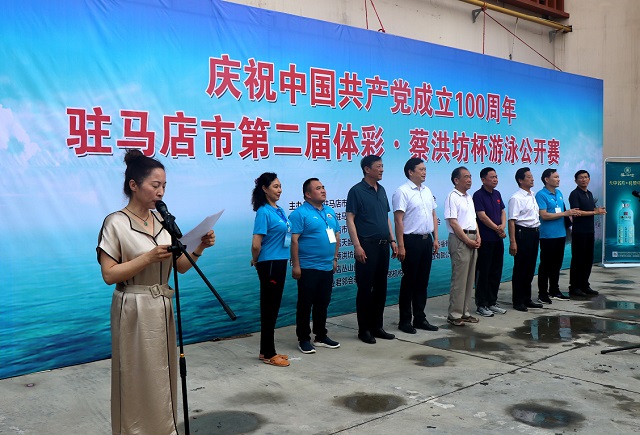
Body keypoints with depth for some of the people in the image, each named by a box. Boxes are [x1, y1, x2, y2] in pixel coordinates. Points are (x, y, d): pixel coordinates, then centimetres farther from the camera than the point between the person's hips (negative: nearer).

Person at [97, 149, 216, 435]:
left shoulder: (164, 220, 6)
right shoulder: (116, 223, -11)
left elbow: (181, 267, 8)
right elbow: (109, 275, -15)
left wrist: (198, 249, -10)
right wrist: (150, 257, -22)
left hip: (163, 307, 6)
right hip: (135, 311, -6)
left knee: (163, 376, 15)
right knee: (139, 379, 5)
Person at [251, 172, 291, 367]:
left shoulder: (279, 210, 10)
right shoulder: (264, 212, -15)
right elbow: (256, 244, -20)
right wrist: (255, 260, -3)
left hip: (279, 263, 8)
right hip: (269, 264, -8)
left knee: (273, 308, 14)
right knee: (269, 308, 0)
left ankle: (266, 350, 24)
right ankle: (268, 354, 10)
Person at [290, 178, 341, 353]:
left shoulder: (330, 211, 12)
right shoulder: (300, 213, -10)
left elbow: (336, 236, 20)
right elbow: (294, 240, -15)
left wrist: (335, 258, 15)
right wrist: (296, 266, -18)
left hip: (327, 267, 7)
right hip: (308, 268, -7)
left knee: (323, 303, 15)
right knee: (305, 304, 3)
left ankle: (321, 336, 27)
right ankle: (303, 339, 13)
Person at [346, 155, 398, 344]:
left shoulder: (381, 190, 14)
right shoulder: (357, 191, -7)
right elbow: (350, 219, -11)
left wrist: (392, 240, 13)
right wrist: (357, 245, -18)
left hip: (383, 245, 7)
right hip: (367, 245, -7)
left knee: (380, 287, 11)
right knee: (365, 288, 0)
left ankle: (377, 326, 21)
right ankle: (364, 329, 9)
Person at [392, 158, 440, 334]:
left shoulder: (427, 191, 13)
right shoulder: (402, 192, -11)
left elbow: (433, 215, 18)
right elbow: (398, 220, -15)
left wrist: (435, 238, 11)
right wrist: (400, 246, -19)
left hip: (427, 240, 7)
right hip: (411, 240, -7)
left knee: (422, 281, 13)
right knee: (409, 282, 1)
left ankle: (420, 318, 23)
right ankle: (405, 321, 12)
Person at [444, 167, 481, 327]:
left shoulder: (469, 197, 17)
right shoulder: (452, 197, -10)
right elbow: (453, 223, -15)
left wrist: (478, 236, 4)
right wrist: (468, 240, -15)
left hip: (473, 239, 9)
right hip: (460, 240, -8)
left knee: (470, 278, 10)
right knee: (459, 279, -6)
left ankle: (465, 312, 18)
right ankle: (454, 315, 0)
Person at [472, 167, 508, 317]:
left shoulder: (497, 194, 13)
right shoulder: (478, 195, -9)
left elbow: (503, 212, 14)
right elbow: (482, 216, -15)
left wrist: (503, 226, -5)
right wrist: (497, 229, -9)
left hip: (498, 239, 7)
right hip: (485, 239, -7)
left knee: (496, 272, 11)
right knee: (483, 272, -1)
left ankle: (492, 302, 21)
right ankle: (481, 305, 6)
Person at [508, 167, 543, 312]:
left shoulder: (533, 195, 13)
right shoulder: (516, 198, -12)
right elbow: (512, 221, -17)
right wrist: (512, 241, -22)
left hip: (534, 232, 8)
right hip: (523, 233, -8)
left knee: (530, 267, 14)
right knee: (520, 269, -1)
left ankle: (527, 299, 25)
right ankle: (518, 301, 9)